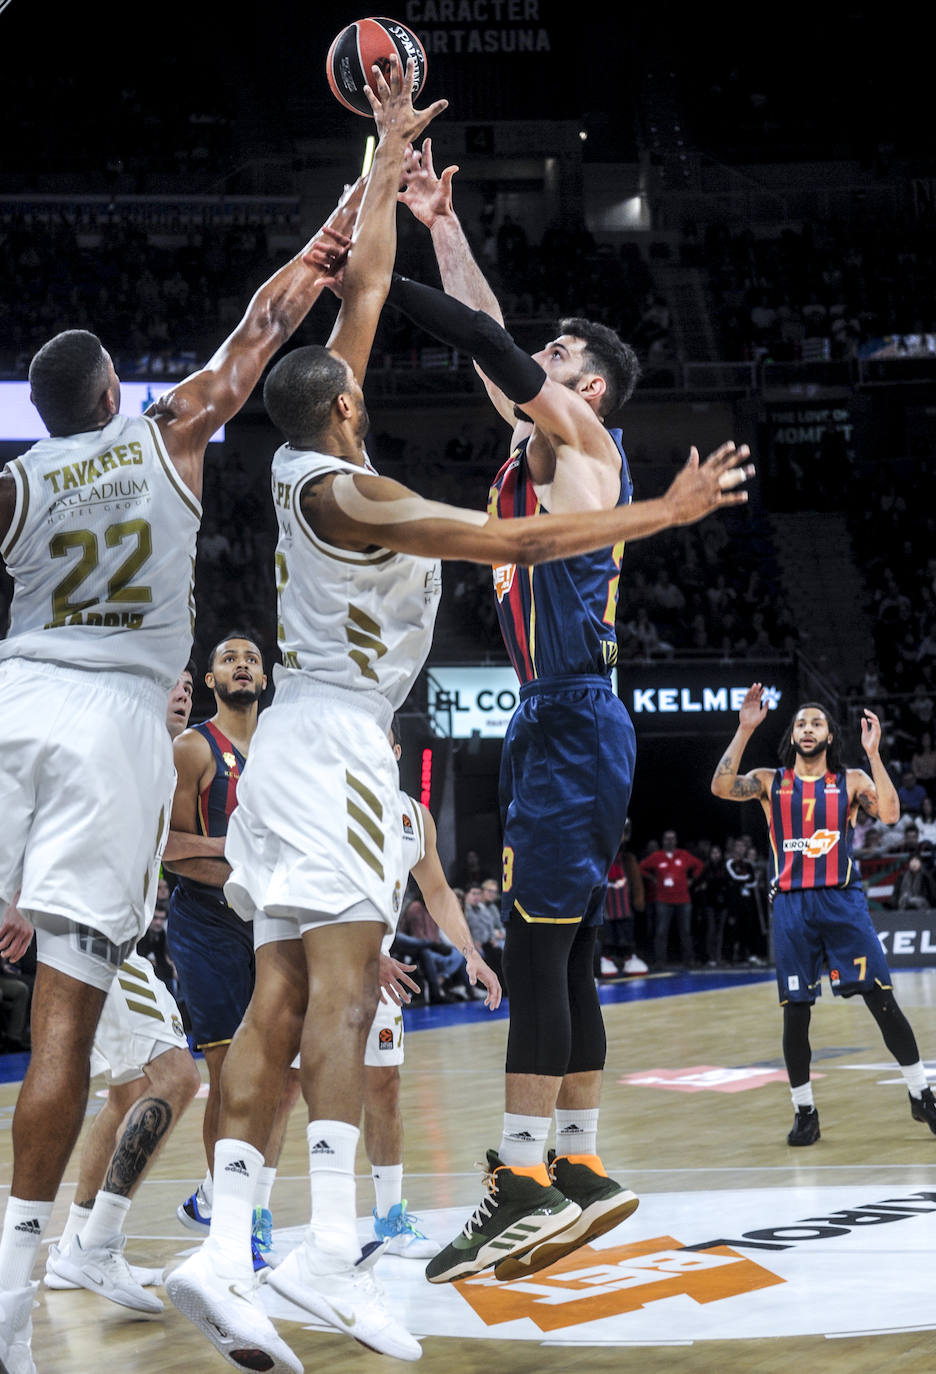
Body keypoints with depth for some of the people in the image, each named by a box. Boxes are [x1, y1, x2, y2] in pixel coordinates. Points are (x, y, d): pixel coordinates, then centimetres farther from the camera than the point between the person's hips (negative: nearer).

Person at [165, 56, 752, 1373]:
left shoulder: (308, 461, 13)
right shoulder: (344, 490, -11)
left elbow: (365, 286, 22)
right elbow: (516, 541, -18)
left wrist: (390, 152, 27)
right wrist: (663, 513, -13)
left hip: (298, 741, 9)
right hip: (334, 737, -9)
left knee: (280, 999, -1)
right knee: (344, 974, -19)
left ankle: (221, 1255, -10)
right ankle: (331, 1247, -32)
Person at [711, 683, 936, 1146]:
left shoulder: (852, 779, 6)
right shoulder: (769, 781, 8)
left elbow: (889, 814, -10)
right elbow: (721, 787, -10)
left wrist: (873, 753, -15)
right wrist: (744, 730, -13)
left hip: (842, 900, -1)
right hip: (791, 904, 1)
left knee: (882, 1000, -4)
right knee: (795, 1012, 1)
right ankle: (804, 1112, 14)